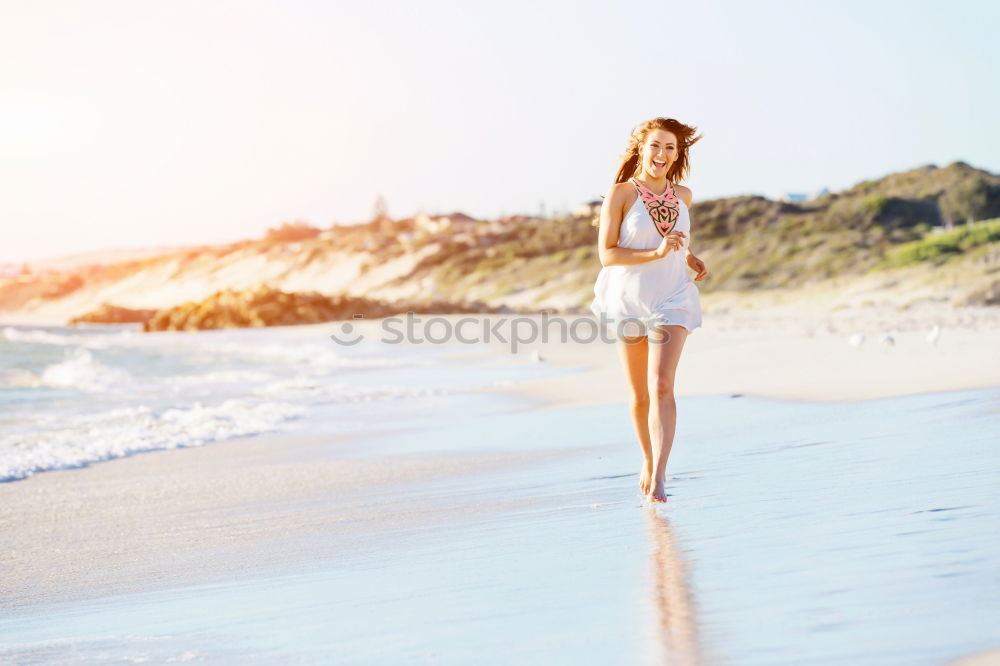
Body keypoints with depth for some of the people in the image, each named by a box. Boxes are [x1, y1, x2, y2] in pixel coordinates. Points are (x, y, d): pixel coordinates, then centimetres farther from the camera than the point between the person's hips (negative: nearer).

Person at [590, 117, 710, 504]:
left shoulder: (683, 196, 5)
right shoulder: (620, 193, -8)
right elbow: (606, 254, -13)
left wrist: (691, 259, 5)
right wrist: (656, 253, -24)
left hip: (672, 301, 1)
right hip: (629, 300, -1)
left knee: (661, 387, -17)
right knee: (639, 394, 12)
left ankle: (658, 480, -22)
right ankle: (648, 460, 37)